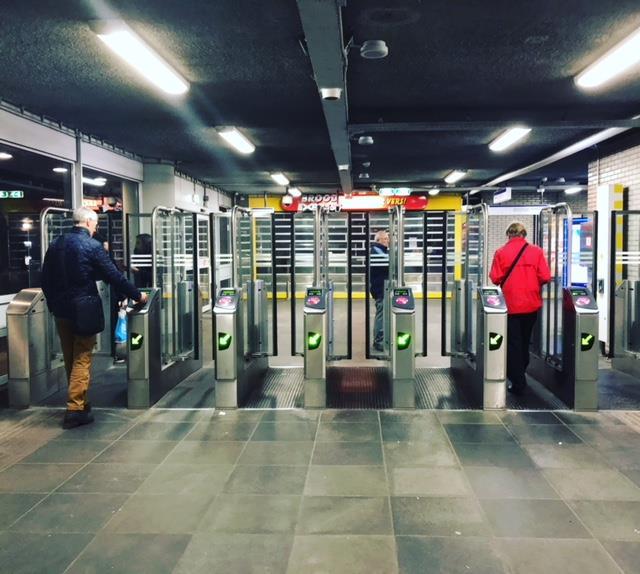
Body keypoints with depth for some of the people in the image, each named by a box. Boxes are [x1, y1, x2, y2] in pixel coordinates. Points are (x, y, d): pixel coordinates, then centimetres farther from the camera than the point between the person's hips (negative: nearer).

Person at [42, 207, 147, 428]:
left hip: (61, 310, 6)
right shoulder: (93, 246, -12)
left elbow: (45, 278, 10)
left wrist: (53, 304, 20)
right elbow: (113, 276, -12)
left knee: (69, 359, 15)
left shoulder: (56, 244, 6)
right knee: (82, 359, 0)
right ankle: (75, 409, -1)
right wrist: (137, 295, -2)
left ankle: (77, 401, 27)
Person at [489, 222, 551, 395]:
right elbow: (545, 277, -5)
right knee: (525, 341, 20)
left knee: (513, 343, 5)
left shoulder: (501, 252, -7)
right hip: (532, 304, 3)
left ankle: (517, 383, 5)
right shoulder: (536, 251, -2)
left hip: (510, 304, -3)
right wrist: (532, 283, 14)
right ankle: (520, 373, 37)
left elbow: (495, 278, -9)